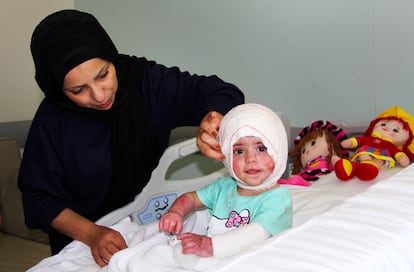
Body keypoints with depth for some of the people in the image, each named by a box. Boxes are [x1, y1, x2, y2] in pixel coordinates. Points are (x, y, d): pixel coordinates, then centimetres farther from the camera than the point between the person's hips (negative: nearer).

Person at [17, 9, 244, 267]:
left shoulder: (146, 81, -12)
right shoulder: (52, 120, -14)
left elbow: (224, 92, -13)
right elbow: (40, 199, -7)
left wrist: (212, 121, -36)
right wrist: (90, 233, -23)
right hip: (82, 243, -1)